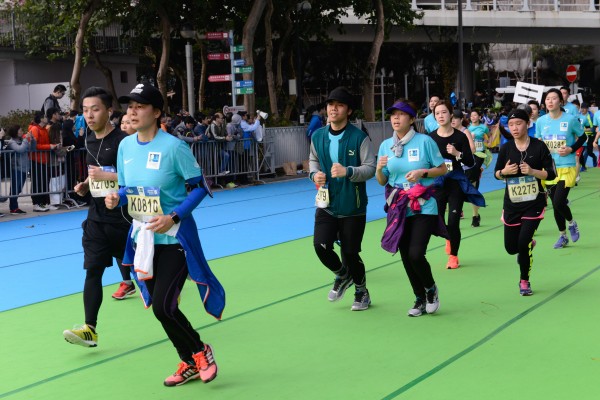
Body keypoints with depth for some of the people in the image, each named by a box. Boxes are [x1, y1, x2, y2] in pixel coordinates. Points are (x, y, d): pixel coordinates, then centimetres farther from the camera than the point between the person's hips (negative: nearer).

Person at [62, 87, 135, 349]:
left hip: (123, 217, -6)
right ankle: (90, 329, -6)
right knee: (92, 269, -3)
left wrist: (106, 176, -26)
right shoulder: (90, 140, 10)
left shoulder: (123, 141, -14)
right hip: (97, 217, 6)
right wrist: (85, 185, 6)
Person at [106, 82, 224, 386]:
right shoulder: (125, 146, 2)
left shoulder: (173, 146, -17)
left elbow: (200, 187, -12)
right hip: (143, 237, 7)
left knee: (163, 306, -13)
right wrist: (115, 198, -11)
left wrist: (173, 218, -22)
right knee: (160, 307, 12)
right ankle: (190, 363, 30)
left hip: (175, 237, -6)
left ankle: (200, 351, 15)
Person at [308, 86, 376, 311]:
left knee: (350, 252, 4)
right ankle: (342, 275, 20)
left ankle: (362, 292, 31)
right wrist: (314, 174, -3)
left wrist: (347, 171, -28)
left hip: (352, 206, -3)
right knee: (321, 245, -13)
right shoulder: (318, 136, 2)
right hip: (326, 204, 3)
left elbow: (370, 168, -12)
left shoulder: (359, 137, -11)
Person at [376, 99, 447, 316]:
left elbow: (442, 169, 0)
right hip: (398, 208, 4)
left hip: (423, 207, -4)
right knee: (406, 257, 7)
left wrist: (422, 172, -16)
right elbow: (382, 181, 9)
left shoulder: (425, 141, -6)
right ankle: (420, 299, 26)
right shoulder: (386, 145, 5)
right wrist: (379, 169, -12)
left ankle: (431, 289, 15)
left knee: (416, 254, -14)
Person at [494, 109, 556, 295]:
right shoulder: (506, 148, -1)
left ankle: (524, 281, 8)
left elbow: (551, 174, -7)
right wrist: (505, 171, -15)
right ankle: (528, 246, 46)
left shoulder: (539, 146, -8)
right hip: (512, 204, 3)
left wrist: (532, 171, -22)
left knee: (523, 242, -14)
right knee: (511, 247, 8)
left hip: (534, 203, -3)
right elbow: (496, 174, 7)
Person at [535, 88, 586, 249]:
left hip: (567, 168, -4)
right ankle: (563, 236, 28)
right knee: (556, 205, 10)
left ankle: (571, 223, 17)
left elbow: (582, 137, 4)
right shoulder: (541, 121, 2)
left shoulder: (571, 119, -8)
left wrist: (571, 149, -11)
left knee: (558, 203, -15)